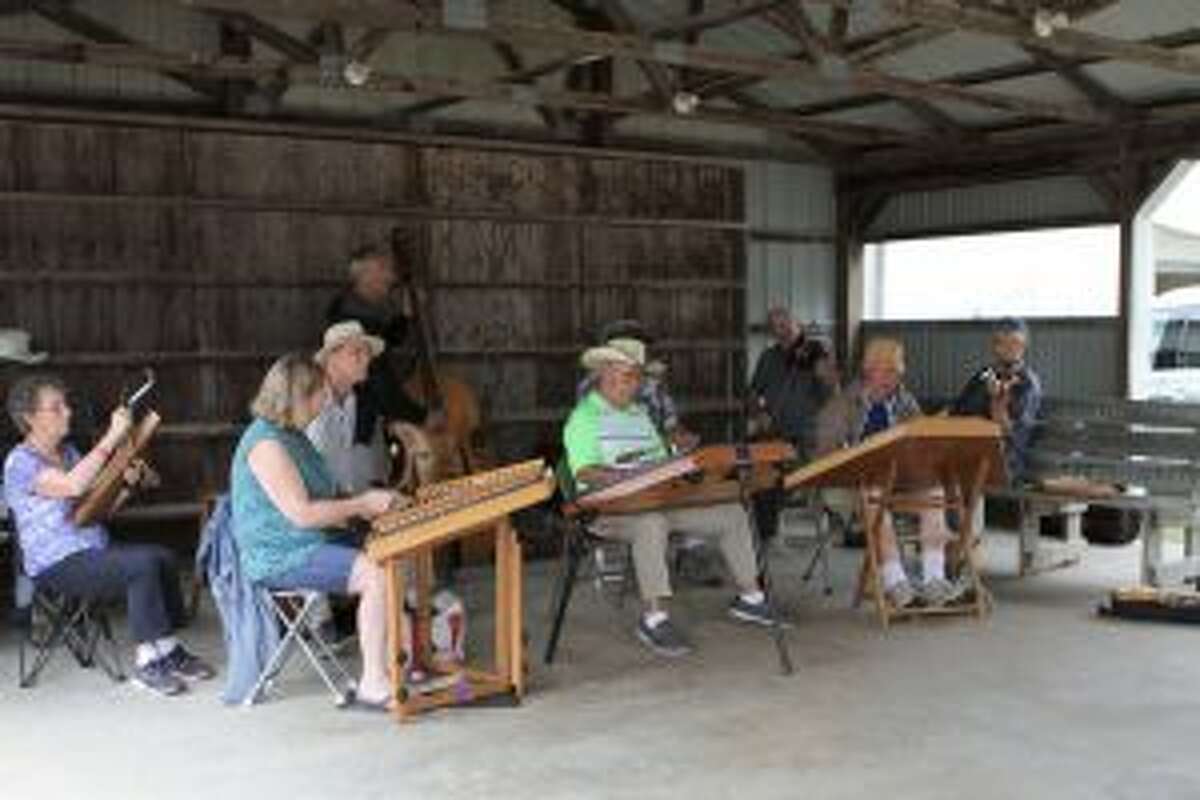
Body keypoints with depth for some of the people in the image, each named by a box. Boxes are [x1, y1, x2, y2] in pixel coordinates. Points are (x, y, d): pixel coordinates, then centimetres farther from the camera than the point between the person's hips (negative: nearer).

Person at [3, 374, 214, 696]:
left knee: (164, 557, -12)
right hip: (57, 565, -8)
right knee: (143, 564, -26)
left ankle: (169, 651, -4)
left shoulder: (67, 451, 16)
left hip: (95, 550, 8)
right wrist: (112, 438, -29)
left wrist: (124, 482, -1)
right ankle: (147, 663, -20)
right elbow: (73, 486, -30)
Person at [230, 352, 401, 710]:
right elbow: (301, 514, -23)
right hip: (279, 557, -10)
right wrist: (360, 505, -14)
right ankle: (373, 685, -20)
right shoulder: (266, 443, -17)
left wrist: (366, 501, 8)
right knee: (377, 574, -25)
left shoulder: (292, 435, 16)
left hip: (312, 543, 10)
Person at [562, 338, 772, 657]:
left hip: (661, 501, 8)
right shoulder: (584, 417, -3)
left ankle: (749, 595, 11)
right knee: (651, 522, -41)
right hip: (609, 508, -8)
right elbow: (584, 472, -16)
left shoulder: (640, 413, 24)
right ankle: (654, 617, -37)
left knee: (732, 513, 0)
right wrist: (629, 477, -29)